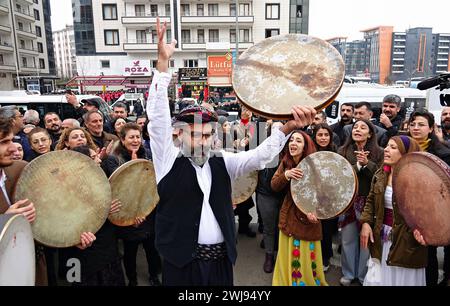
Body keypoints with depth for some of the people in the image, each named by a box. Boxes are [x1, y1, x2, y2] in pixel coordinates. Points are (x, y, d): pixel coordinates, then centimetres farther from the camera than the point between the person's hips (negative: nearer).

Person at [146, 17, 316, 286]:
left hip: (220, 258, 3)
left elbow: (259, 157, -7)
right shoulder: (169, 159, -4)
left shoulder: (222, 162, 3)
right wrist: (163, 61, -22)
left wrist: (289, 127, -24)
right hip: (182, 258, -2)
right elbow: (158, 117, -14)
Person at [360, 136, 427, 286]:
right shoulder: (380, 174, 4)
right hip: (381, 238, 6)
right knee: (379, 279, 19)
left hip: (406, 242, -5)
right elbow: (371, 201, 12)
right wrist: (366, 222, 1)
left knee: (403, 279, 11)